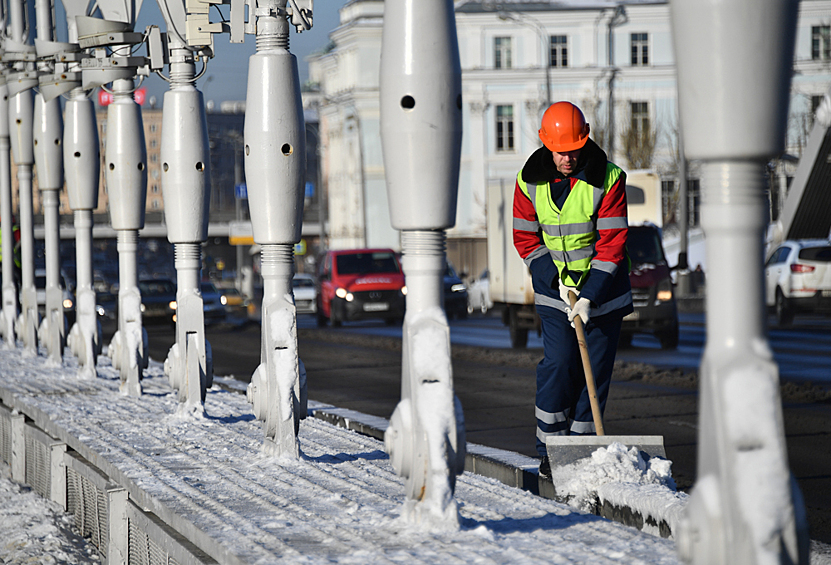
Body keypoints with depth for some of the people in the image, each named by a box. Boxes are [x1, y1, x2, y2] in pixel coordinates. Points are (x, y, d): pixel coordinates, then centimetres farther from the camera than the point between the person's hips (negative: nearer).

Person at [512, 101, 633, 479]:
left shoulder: (609, 178, -15)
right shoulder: (530, 180, -7)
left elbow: (612, 243, -17)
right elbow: (526, 238, 0)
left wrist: (589, 296, -23)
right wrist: (556, 280, -13)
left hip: (603, 290, -1)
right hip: (555, 289, 1)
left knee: (596, 370, 0)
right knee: (558, 364, -10)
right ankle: (550, 450, 0)